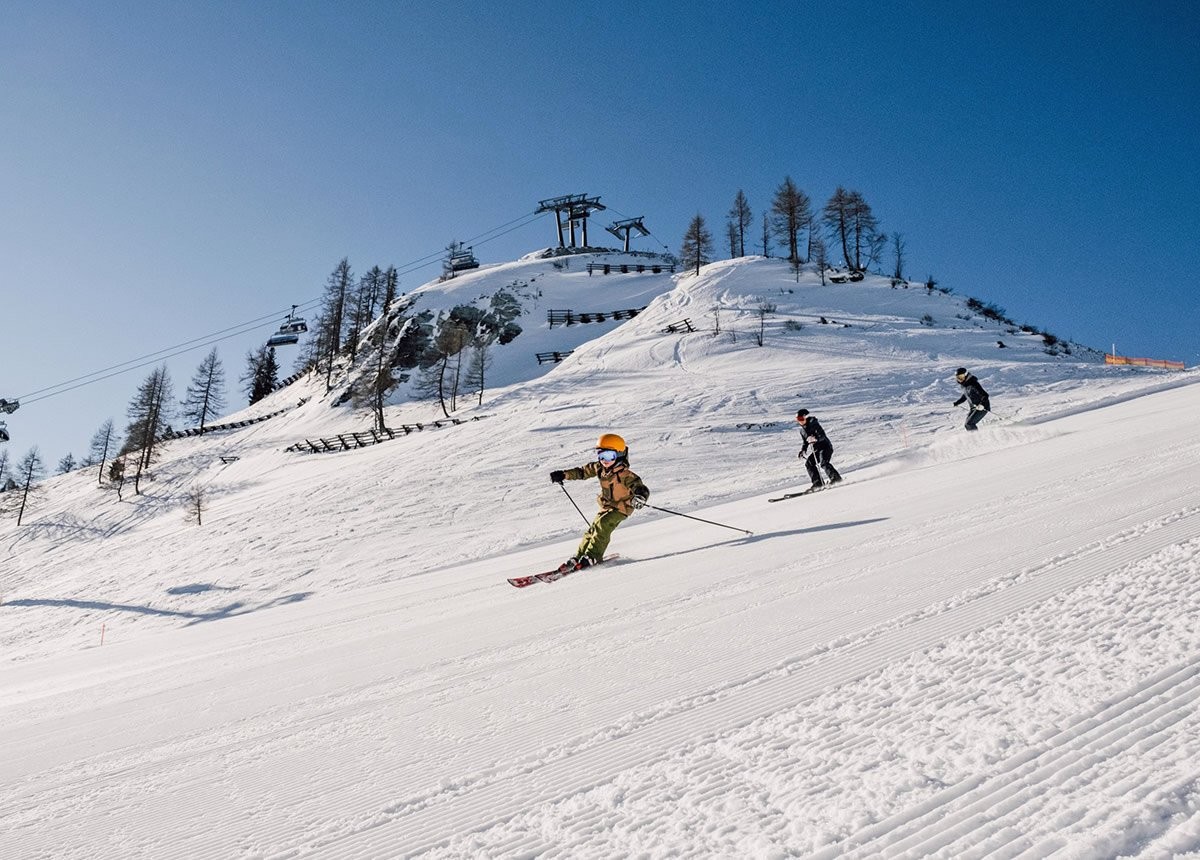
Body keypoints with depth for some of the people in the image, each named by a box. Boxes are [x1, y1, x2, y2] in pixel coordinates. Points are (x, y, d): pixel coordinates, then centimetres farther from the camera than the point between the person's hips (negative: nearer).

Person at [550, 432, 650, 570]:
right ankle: (578, 556, 12)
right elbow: (582, 472, 7)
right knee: (593, 529, 3)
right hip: (606, 506, 7)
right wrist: (563, 474, 0)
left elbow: (641, 488, -33)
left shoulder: (625, 475, -26)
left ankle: (593, 557, -16)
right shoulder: (599, 468, -6)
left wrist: (640, 497, -56)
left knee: (602, 525, -24)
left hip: (621, 507, -7)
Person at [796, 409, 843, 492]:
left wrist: (816, 438, -41)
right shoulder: (803, 429, 11)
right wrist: (802, 451, 9)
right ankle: (818, 483, -5)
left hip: (825, 446, -8)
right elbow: (805, 442, 21)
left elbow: (822, 435, -23)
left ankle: (835, 478, -19)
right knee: (809, 463, -6)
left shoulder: (814, 424, -13)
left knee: (823, 463, -27)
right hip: (816, 449, 8)